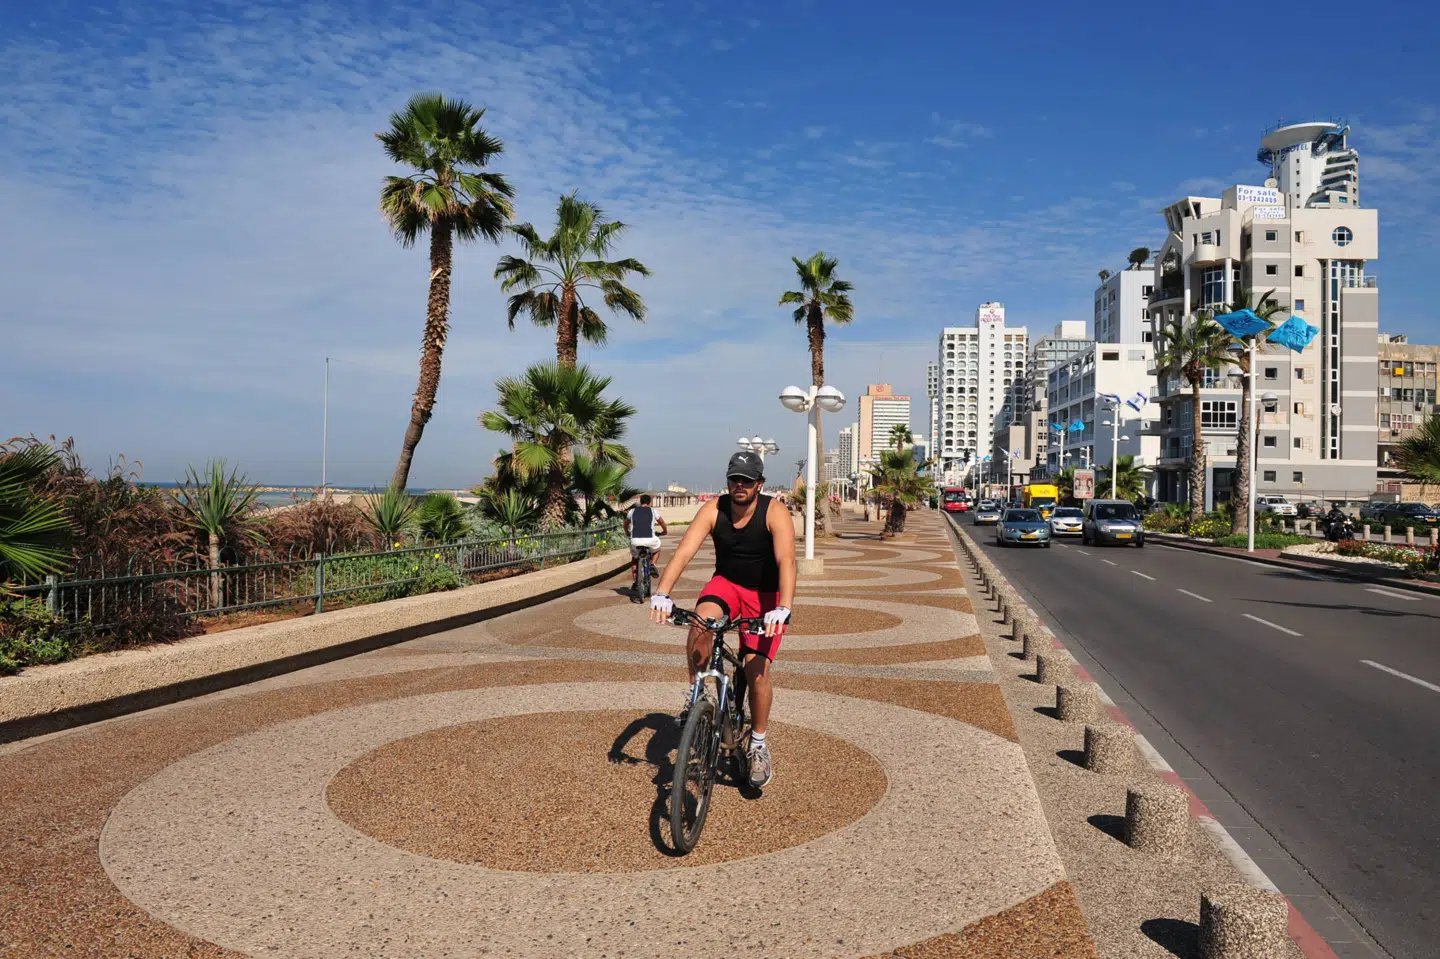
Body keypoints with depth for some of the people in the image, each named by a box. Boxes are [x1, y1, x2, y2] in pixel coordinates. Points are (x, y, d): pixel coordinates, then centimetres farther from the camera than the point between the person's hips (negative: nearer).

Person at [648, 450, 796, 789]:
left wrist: (783, 609, -50)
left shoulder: (775, 512, -23)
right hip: (726, 583, 2)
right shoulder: (713, 510, -16)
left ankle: (759, 745, 12)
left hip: (765, 594, -2)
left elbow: (786, 561, -35)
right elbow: (684, 551, -27)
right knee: (700, 623, -32)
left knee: (757, 671, -11)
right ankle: (696, 694, -9)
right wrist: (662, 594, -42)